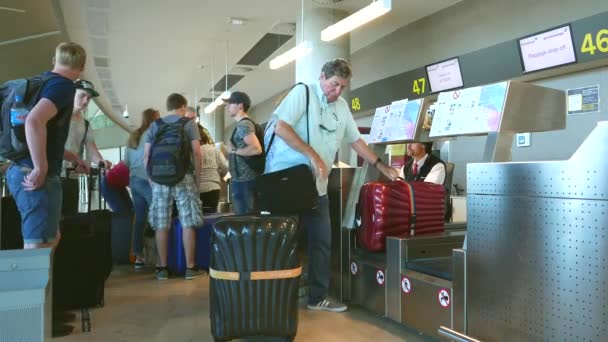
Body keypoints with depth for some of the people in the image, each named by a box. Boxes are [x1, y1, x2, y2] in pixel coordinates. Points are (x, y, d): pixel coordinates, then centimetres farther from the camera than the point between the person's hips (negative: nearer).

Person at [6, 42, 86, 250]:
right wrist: (41, 169, -24)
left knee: (52, 237, 20)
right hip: (35, 176, -9)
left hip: (20, 170, 9)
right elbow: (34, 121, -29)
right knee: (38, 246, -6)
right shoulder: (64, 85, -11)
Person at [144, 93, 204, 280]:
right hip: (184, 177, -3)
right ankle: (190, 267, 2)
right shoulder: (189, 123, 4)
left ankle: (163, 268, 9)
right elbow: (196, 153, -4)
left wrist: (151, 178, 15)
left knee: (161, 225, 5)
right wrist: (197, 177, 5)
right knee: (188, 224, 0)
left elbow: (146, 156, 7)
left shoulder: (154, 125, 12)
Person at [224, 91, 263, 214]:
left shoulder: (243, 125, -13)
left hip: (244, 180, -10)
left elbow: (256, 148, -27)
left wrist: (234, 150, -16)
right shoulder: (243, 124, 18)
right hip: (243, 179, 10)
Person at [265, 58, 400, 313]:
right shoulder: (302, 92, -5)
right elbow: (280, 127, -16)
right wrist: (312, 155, -18)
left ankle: (318, 297, 19)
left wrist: (381, 166, 20)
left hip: (316, 185, 7)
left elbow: (355, 139, 23)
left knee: (322, 241, 7)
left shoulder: (342, 107, 15)